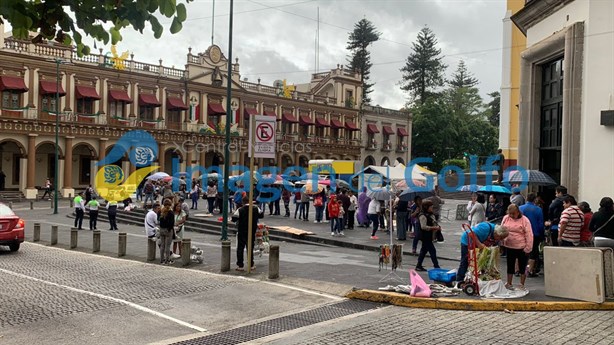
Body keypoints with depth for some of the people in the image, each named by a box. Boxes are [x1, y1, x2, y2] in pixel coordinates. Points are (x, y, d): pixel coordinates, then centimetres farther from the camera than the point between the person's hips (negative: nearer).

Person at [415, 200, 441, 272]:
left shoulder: (431, 215, 13)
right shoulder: (423, 216, -18)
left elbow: (434, 223, 25)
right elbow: (423, 227, -26)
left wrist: (438, 227, 5)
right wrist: (434, 228, -25)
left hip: (429, 237, 10)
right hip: (425, 237, -10)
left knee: (424, 250, 14)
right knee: (432, 251, -6)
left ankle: (419, 266, 21)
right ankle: (436, 266, 0)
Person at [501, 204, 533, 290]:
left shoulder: (524, 220, -11)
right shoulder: (505, 218, 2)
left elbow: (529, 235, -12)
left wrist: (528, 248, -15)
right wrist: (501, 243, 5)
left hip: (521, 247, -4)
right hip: (509, 247, 4)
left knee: (522, 266, 7)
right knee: (510, 266, 13)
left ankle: (522, 285, 18)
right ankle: (509, 284, 24)